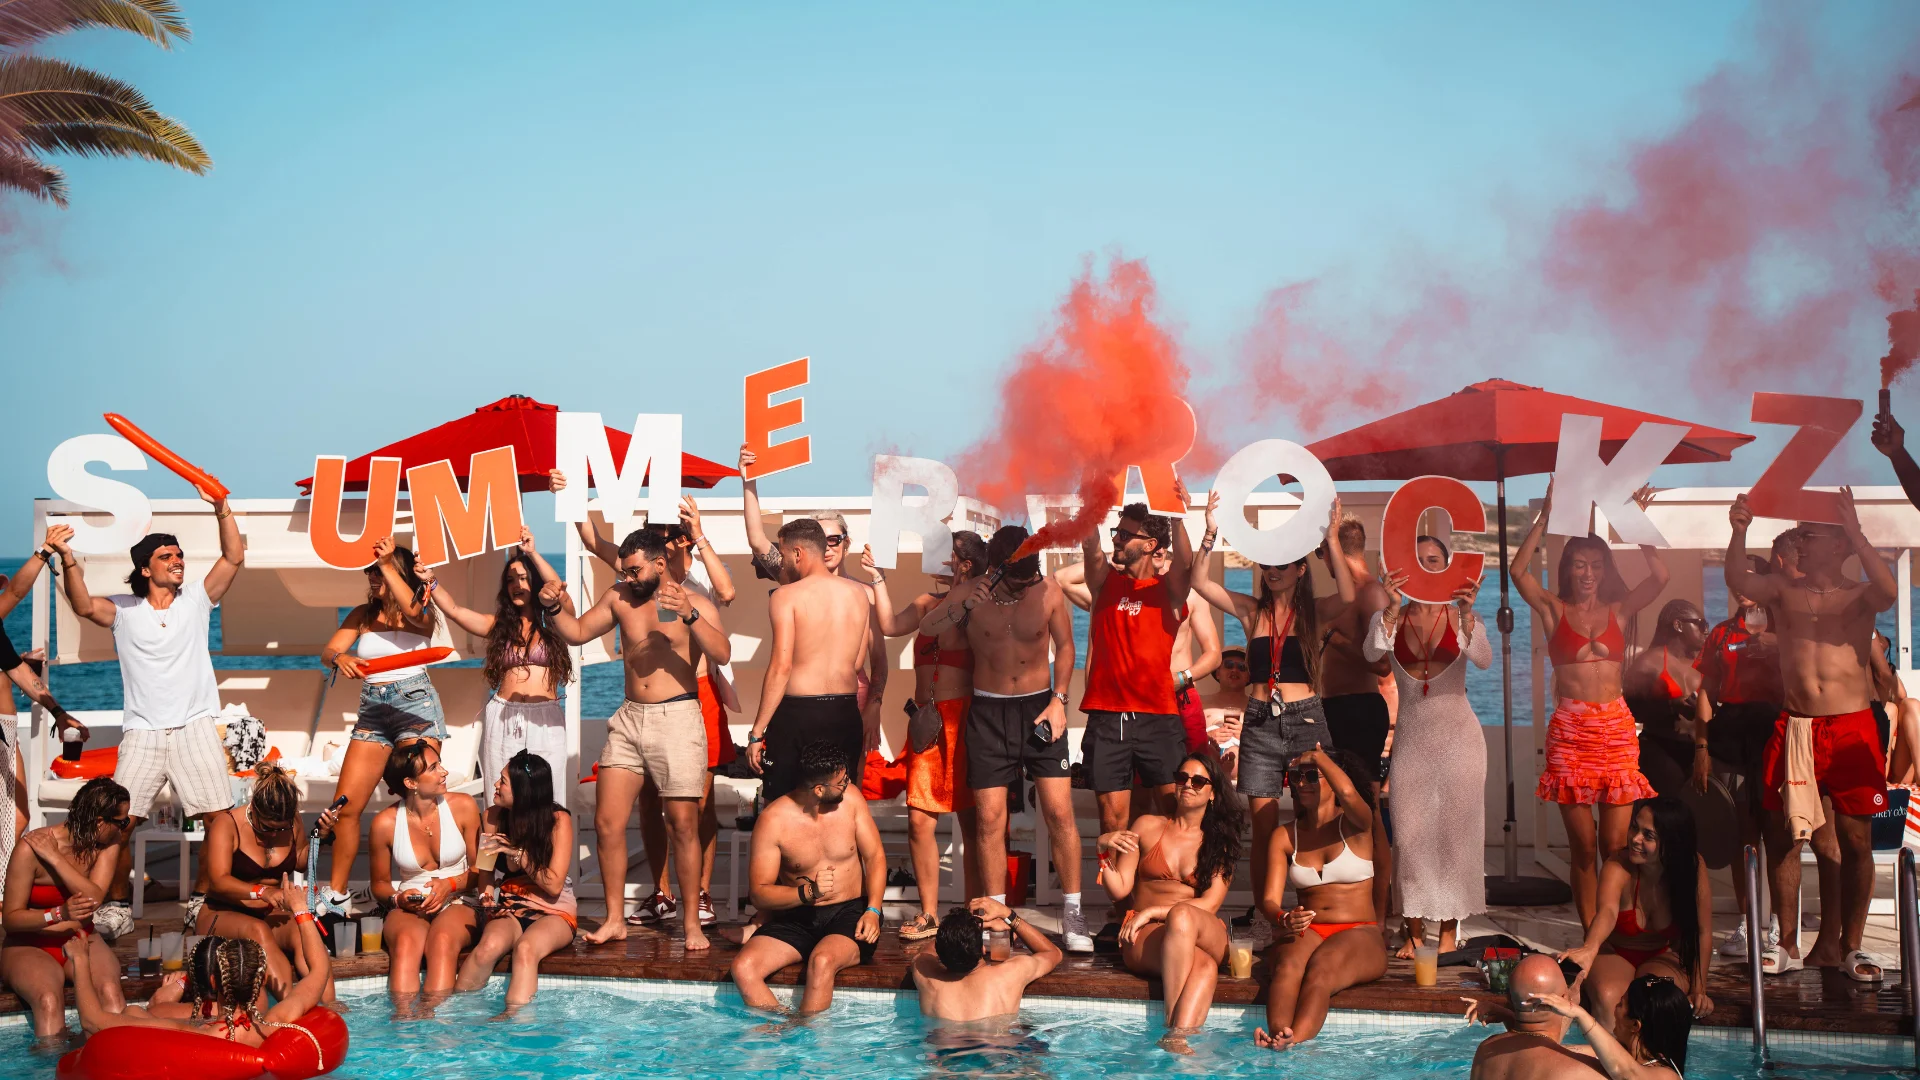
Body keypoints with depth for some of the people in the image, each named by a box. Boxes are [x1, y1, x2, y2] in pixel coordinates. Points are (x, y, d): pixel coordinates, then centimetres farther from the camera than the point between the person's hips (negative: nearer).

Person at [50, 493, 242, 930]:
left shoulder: (196, 600, 9)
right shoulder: (124, 611, 7)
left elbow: (234, 557, 0)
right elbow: (84, 605, -11)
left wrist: (222, 509, -13)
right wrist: (68, 559, -27)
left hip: (195, 727, 0)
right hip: (142, 730, 0)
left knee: (219, 816, -6)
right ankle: (116, 905, 6)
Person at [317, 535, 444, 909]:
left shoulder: (423, 613, 1)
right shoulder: (362, 615, 13)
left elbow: (413, 611, -23)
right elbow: (326, 652, 4)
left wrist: (387, 564, -25)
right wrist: (340, 658, -20)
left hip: (416, 705, -4)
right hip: (372, 710, 4)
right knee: (346, 805, 0)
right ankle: (337, 892, 10)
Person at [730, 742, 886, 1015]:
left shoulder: (850, 797, -3)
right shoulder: (773, 820, -11)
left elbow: (875, 856, 5)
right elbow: (760, 894, -9)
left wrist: (873, 910, -10)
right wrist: (808, 892, -26)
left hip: (850, 913, 0)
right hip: (797, 918, 0)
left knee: (822, 961, -34)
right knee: (743, 968, -25)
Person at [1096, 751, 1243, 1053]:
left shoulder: (1221, 843, 15)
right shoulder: (1148, 827, 15)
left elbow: (1210, 904, 0)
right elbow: (1119, 890, 10)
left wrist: (1153, 911, -11)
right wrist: (1104, 851, -9)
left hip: (1207, 935, 0)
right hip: (1145, 938, 0)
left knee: (1181, 915, -40)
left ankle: (1176, 1034, -52)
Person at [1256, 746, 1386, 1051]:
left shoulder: (1354, 824, 4)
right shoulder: (1285, 837, 14)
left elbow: (1348, 792, -22)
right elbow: (1269, 899, 4)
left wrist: (1318, 756, -4)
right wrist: (1284, 919, -21)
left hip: (1360, 935, -2)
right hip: (1306, 933, 3)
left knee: (1320, 967, -36)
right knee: (1288, 966, -34)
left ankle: (1295, 1041, -59)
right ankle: (1278, 1038, -58)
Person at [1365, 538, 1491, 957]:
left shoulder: (1461, 616, -2)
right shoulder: (1390, 617, 2)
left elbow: (1483, 659, -20)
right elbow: (1372, 653, -18)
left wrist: (1466, 614, -36)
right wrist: (1392, 609, -33)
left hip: (1457, 734, -1)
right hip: (1411, 734, 1)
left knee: (1455, 829, 1)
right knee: (1409, 831, 0)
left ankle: (1450, 926, 12)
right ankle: (1414, 929, 8)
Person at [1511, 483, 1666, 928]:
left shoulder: (1618, 610, 12)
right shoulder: (1554, 610, 7)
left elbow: (1660, 577, -2)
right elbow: (1518, 570, -8)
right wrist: (1545, 517, -12)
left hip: (1616, 728, 1)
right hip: (1570, 729, -1)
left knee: (1615, 844, -2)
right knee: (1582, 845, 1)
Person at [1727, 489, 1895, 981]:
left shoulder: (1860, 596, 6)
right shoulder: (1784, 591, 10)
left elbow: (1888, 591, -18)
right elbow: (1739, 581, -7)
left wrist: (1855, 533, -20)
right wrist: (1740, 531, -20)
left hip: (1851, 729, -2)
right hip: (1794, 729, 2)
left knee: (1855, 840, 0)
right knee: (1782, 835, 2)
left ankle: (1849, 945, 10)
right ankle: (1788, 943, 12)